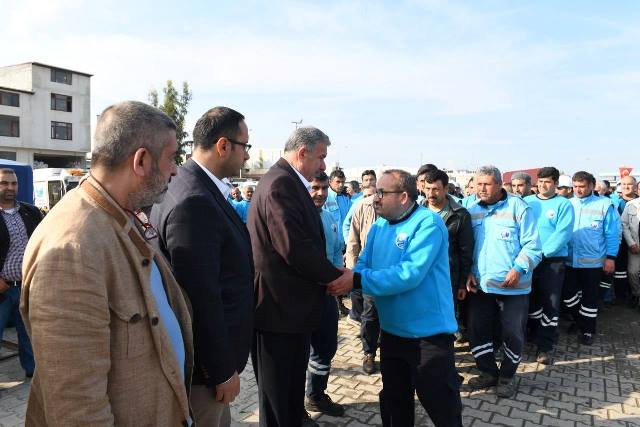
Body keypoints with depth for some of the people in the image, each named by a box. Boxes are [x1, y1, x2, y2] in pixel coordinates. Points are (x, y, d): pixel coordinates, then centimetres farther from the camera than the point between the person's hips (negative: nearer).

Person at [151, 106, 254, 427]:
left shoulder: (191, 185, 4)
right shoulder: (194, 203, -28)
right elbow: (202, 298, -27)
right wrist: (223, 370, -18)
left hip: (204, 348, 9)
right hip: (204, 360, -9)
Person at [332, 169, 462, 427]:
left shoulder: (428, 222, -19)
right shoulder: (379, 226, 5)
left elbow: (409, 273, -29)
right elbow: (364, 265, 3)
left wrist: (356, 280, -30)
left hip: (429, 334, -7)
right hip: (392, 331, 7)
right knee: (394, 401, 23)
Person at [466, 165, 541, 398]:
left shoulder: (518, 207, -7)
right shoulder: (472, 210, 7)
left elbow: (532, 245, -8)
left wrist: (518, 268, -19)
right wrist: (468, 272, -1)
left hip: (513, 287, -4)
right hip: (480, 284, 4)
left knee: (513, 334, 6)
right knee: (477, 331, 10)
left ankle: (507, 376, 28)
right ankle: (488, 372, 30)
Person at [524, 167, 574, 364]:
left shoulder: (564, 204, -3)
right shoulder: (527, 202, 6)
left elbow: (563, 233, -13)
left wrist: (542, 252, -20)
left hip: (553, 260, -3)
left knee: (550, 304, 1)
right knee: (530, 300, 15)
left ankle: (546, 346, 11)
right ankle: (534, 334, 35)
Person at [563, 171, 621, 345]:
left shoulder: (604, 204, -6)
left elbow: (613, 233, -5)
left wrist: (610, 257, -9)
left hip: (593, 261, -3)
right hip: (569, 260, 3)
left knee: (589, 297, 8)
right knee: (568, 293, 11)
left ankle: (588, 330, 24)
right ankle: (579, 321, 35)